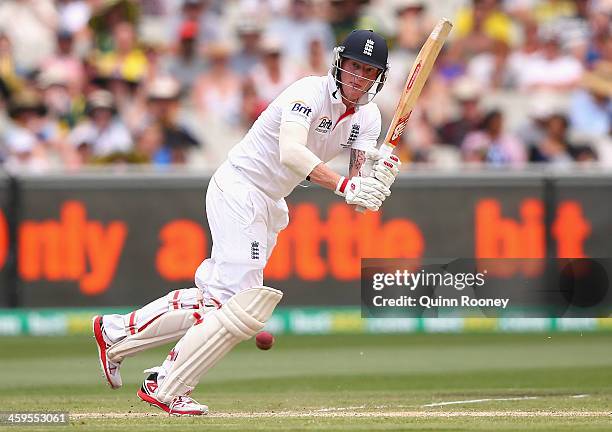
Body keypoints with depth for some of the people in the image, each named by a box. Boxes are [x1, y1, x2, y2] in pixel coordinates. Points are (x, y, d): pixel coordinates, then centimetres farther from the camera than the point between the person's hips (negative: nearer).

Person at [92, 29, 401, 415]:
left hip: (268, 208, 9)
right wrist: (344, 186, -46)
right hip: (239, 190, -9)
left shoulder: (368, 117, 4)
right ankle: (166, 390, -9)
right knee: (241, 303, -17)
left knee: (217, 301, 10)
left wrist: (381, 176, -31)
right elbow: (291, 153, -37)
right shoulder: (310, 92, -20)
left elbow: (359, 183, -8)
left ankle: (118, 332, 22)